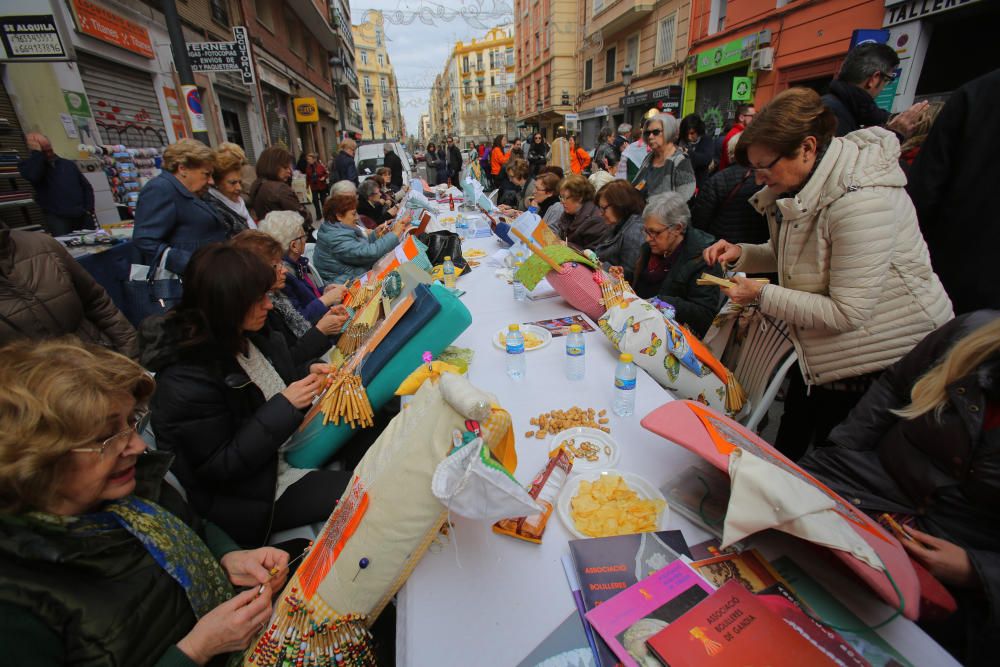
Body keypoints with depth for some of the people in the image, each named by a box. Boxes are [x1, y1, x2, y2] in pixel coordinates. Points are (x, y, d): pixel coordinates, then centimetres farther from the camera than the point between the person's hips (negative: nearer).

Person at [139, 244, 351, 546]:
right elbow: (218, 466, -22)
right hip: (256, 493, -8)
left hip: (290, 447, 8)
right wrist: (285, 405, -29)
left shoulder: (248, 335, -5)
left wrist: (309, 371, -8)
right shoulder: (184, 380, -28)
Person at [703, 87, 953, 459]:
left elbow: (847, 313, -29)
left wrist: (762, 295, -25)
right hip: (819, 355, 8)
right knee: (788, 450, 20)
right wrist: (740, 254, -6)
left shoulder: (860, 200, -31)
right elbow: (789, 256, 11)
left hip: (888, 359, -8)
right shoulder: (805, 184, -2)